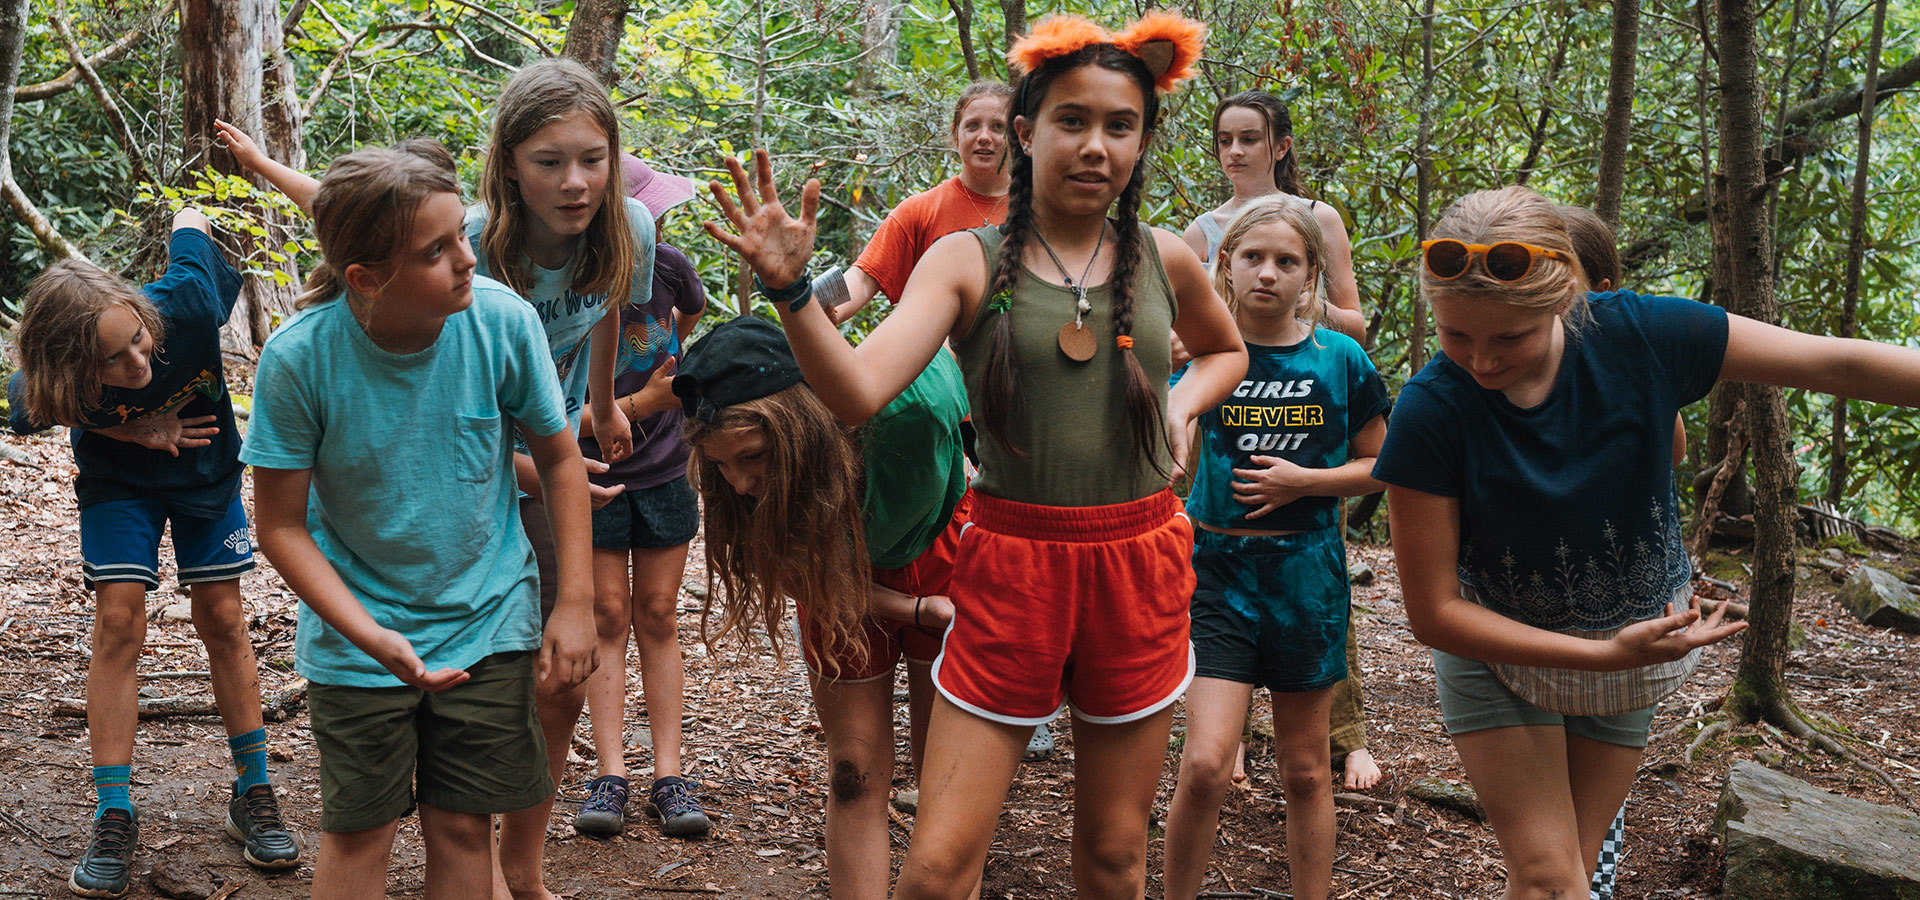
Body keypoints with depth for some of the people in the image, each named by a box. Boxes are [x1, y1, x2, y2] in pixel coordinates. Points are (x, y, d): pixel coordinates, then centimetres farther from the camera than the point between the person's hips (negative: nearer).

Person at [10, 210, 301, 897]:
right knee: (118, 622, -11)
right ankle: (115, 816, -3)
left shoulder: (185, 302, -36)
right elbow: (31, 412, -9)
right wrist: (131, 429, -20)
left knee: (223, 619, 3)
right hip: (120, 480, -1)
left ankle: (253, 792, 13)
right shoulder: (46, 386, -34)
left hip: (208, 472, 1)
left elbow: (188, 219, -17)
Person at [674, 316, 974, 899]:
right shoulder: (735, 481, -30)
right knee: (854, 772, 0)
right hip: (847, 581, 2)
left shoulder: (911, 401, -41)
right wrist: (916, 610, -19)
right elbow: (804, 574, -12)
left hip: (940, 553, -1)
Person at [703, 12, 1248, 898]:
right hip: (1011, 567, -2)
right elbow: (857, 389, -19)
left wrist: (1179, 405, 7)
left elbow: (1226, 350, 27)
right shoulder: (968, 261, -4)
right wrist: (791, 289, -34)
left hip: (1138, 566, 3)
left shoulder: (1164, 260, 5)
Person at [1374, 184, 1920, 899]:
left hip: (1630, 643, 2)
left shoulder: (1639, 337, -24)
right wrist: (1608, 653, -28)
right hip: (1498, 649, -2)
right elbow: (1434, 611, -23)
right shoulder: (1431, 413, -28)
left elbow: (1840, 363, -17)